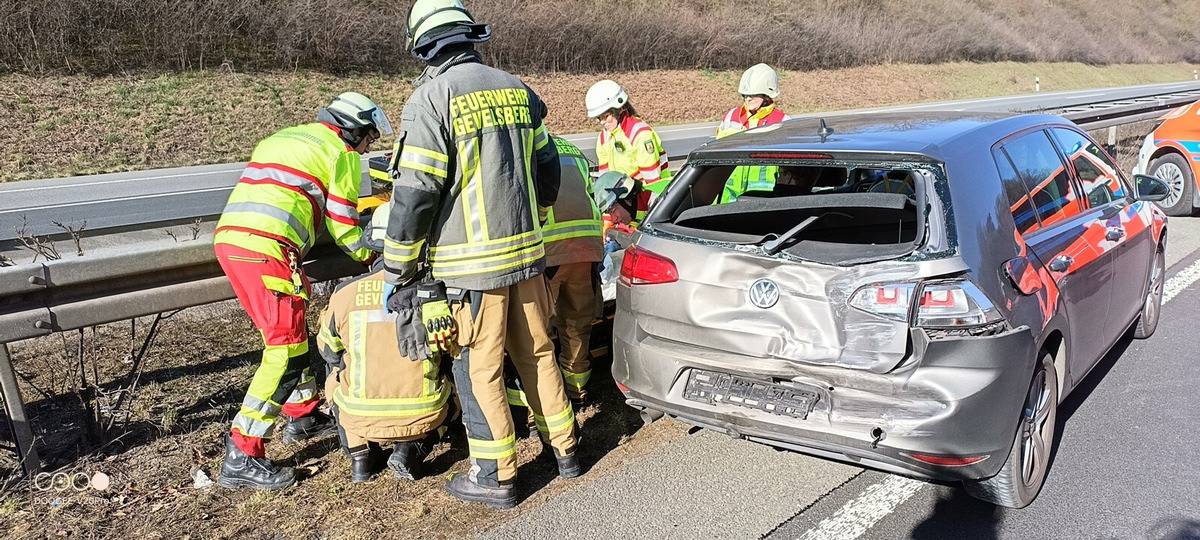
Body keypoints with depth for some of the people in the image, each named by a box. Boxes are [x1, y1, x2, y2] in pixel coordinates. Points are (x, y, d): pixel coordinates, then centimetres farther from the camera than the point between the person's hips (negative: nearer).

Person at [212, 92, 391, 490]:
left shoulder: (286, 137, 29)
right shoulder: (342, 154, 5)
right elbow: (343, 227, 4)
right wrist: (373, 255, 21)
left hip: (228, 236, 9)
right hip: (267, 247, -9)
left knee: (290, 335, 22)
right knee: (286, 352, -6)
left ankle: (302, 416, 35)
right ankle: (241, 457, -4)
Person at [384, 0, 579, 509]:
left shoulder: (431, 97, -11)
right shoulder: (516, 89, 8)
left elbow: (414, 191, -14)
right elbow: (547, 170, 14)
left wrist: (398, 265, -4)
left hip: (471, 262, -6)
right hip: (527, 252, 6)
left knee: (478, 370, 6)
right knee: (537, 353, 18)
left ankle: (495, 476, 16)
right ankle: (564, 448, 30)